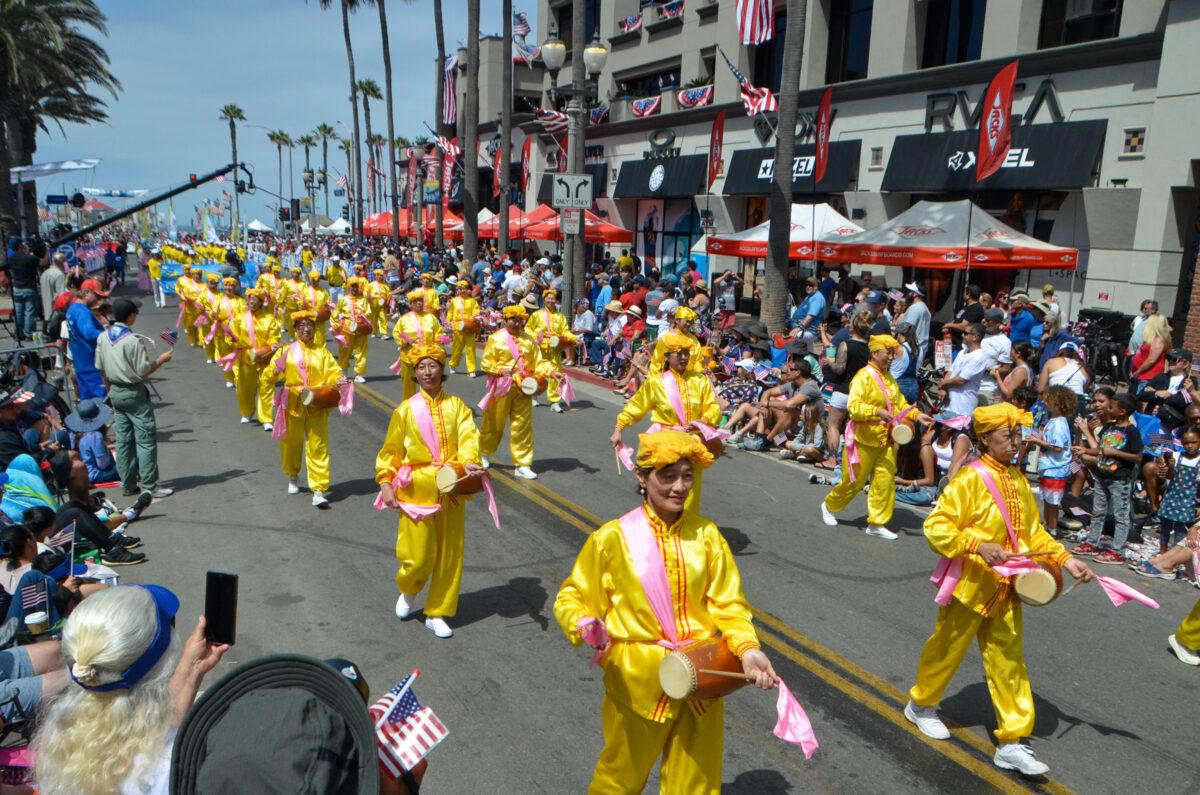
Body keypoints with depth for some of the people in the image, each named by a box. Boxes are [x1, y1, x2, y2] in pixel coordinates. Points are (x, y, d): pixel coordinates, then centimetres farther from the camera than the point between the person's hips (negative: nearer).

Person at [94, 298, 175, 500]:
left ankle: (128, 484, 18)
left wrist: (111, 389, 22)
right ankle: (149, 486, -2)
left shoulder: (103, 337, 3)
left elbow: (101, 368, 11)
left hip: (115, 392, 7)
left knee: (123, 440, 12)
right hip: (134, 394, -7)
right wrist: (161, 359, -3)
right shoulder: (133, 341, -19)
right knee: (146, 440, -2)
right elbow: (143, 372, -16)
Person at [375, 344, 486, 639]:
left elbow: (468, 437, -12)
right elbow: (390, 451, 5)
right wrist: (386, 484, -4)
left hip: (450, 491, 2)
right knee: (419, 556, -1)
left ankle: (437, 613, 23)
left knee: (449, 555, 6)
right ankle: (408, 591, 34)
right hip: (416, 491, -2)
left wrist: (470, 461, -31)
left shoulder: (456, 406, 2)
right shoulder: (405, 410, 0)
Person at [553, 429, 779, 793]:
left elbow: (728, 603, -1)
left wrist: (747, 648, -18)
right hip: (638, 680, -2)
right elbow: (572, 597, -4)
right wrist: (585, 627, -24)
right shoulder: (613, 537, -12)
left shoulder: (706, 534, -3)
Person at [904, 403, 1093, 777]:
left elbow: (1032, 531, 13)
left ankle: (1011, 743, 17)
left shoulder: (1018, 479, 5)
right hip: (970, 586, -6)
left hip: (1006, 589, 6)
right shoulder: (969, 479, -17)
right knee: (947, 650, 12)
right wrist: (979, 545, -28)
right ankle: (920, 704, 36)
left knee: (1008, 663, 9)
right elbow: (936, 527, -20)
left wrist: (1064, 559, 3)